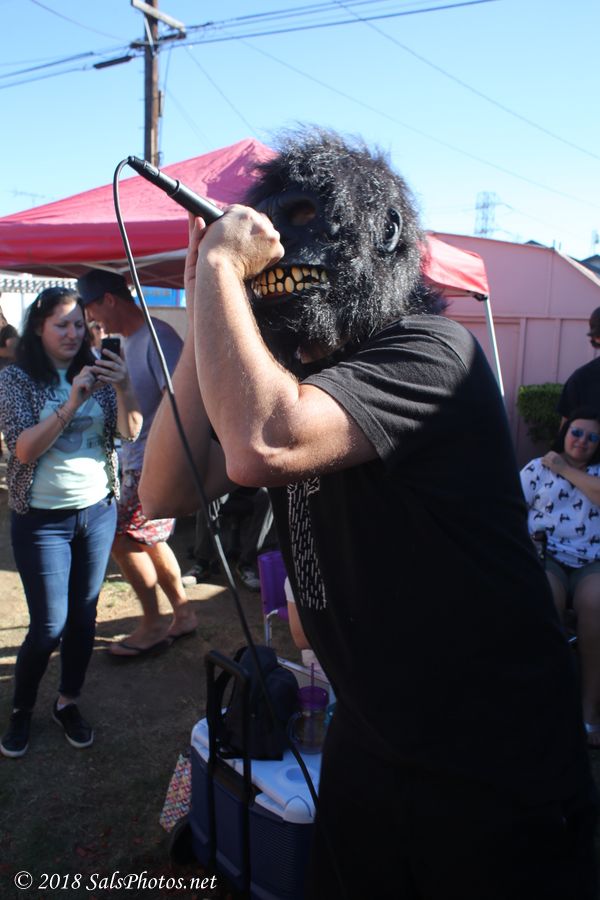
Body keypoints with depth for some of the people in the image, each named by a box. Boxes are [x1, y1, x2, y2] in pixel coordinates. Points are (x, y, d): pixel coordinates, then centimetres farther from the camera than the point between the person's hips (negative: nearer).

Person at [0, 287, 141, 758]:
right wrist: (71, 405, -28)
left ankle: (68, 703, 31)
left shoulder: (95, 372, 2)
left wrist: (124, 388, -26)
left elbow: (130, 432, -8)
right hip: (42, 519, -3)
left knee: (84, 616, 11)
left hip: (98, 511, 3)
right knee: (50, 624, 1)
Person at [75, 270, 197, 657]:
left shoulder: (158, 337, -17)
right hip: (135, 460, 9)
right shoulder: (127, 341, 12)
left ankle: (154, 624, 12)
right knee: (147, 540, 13)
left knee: (123, 538, -5)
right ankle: (183, 613, 26)